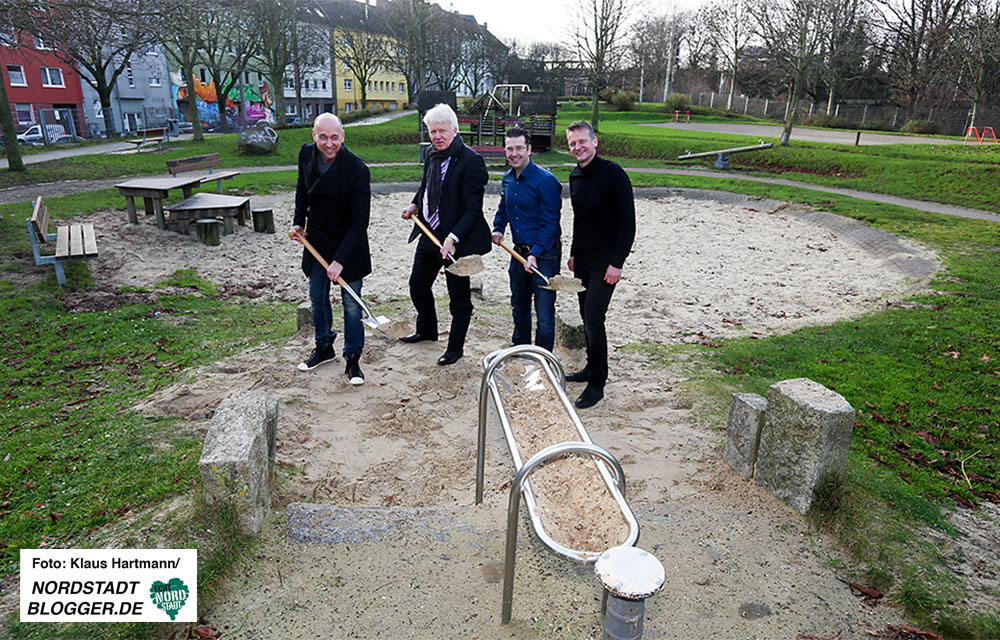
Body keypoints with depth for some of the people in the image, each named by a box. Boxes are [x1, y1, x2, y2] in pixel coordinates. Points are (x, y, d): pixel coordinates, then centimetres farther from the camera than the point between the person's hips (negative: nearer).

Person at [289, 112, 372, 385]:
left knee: (351, 303, 2)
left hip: (348, 245, -5)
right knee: (317, 297, 16)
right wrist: (298, 222, 2)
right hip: (316, 241, 6)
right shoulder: (306, 154, -6)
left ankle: (352, 360, 17)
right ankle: (324, 348, 36)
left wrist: (340, 259, -26)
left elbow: (359, 221, -23)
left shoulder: (357, 169, -24)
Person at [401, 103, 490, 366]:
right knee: (417, 285, 21)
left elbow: (472, 208, -21)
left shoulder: (471, 162, -19)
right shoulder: (432, 155, 5)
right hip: (429, 234, 8)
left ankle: (455, 347, 25)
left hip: (457, 239, -8)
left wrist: (452, 239, -28)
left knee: (459, 296, 7)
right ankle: (427, 330, 45)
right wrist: (415, 205, 6)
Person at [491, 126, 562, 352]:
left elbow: (550, 223, -17)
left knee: (544, 315, -5)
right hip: (519, 252, 8)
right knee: (519, 306, 21)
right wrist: (498, 229, 8)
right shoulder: (507, 179, 8)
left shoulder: (546, 181, -16)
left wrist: (535, 253, -25)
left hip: (544, 255, -7)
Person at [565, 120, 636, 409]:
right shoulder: (575, 176, 8)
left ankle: (597, 384, 4)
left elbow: (627, 222, -15)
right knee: (587, 317, 14)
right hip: (582, 259, 7)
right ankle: (592, 368, 29)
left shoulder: (613, 174, -14)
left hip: (605, 262, -7)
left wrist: (617, 263, -18)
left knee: (593, 319, -8)